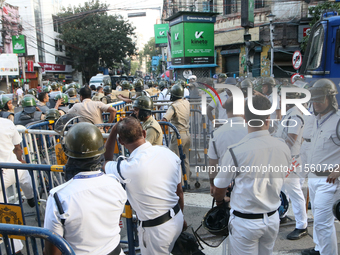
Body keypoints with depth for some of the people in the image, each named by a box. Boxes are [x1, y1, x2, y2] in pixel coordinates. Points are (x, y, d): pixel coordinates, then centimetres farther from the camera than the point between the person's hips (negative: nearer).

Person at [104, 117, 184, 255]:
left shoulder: (128, 168, -27)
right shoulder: (168, 153, -10)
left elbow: (106, 160, -3)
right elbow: (179, 191, 1)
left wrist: (113, 131, -6)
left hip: (156, 229, -5)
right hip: (177, 219, 6)